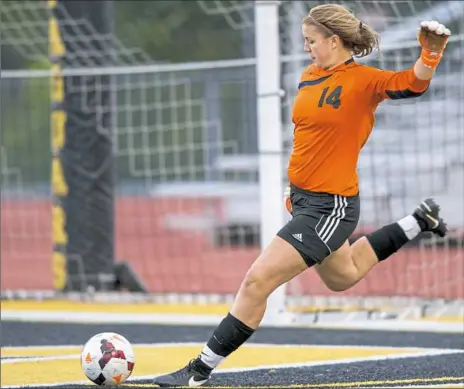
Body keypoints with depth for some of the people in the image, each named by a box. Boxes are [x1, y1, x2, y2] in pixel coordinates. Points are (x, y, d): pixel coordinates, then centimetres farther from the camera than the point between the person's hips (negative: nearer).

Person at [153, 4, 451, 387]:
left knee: (256, 283, -13)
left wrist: (431, 53, -44)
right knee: (342, 277, 32)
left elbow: (414, 84, -26)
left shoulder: (362, 80, -15)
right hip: (305, 198, 9)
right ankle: (418, 222, 44)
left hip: (330, 206, -9)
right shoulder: (308, 77, 7)